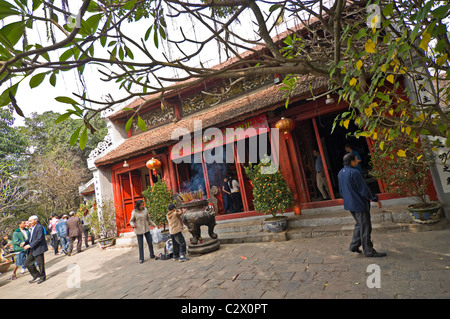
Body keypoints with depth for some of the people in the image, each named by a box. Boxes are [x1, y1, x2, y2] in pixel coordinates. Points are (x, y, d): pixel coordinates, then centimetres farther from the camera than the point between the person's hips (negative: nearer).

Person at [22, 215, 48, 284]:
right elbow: (30, 238, 19)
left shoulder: (39, 227, -17)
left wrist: (30, 245, -22)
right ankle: (36, 275, 29)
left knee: (40, 263, 2)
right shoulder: (31, 228, 12)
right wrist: (25, 242, 2)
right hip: (32, 249, 10)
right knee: (27, 263, 13)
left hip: (38, 248, -9)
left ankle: (42, 277, 19)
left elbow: (39, 239, -23)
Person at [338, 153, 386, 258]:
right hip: (359, 204, -9)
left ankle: (354, 245, 24)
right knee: (365, 227, 4)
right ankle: (369, 251, 16)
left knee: (359, 224, 22)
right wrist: (375, 199, -8)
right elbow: (364, 189, -18)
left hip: (349, 204, 9)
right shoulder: (354, 173, -21)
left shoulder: (340, 173, 6)